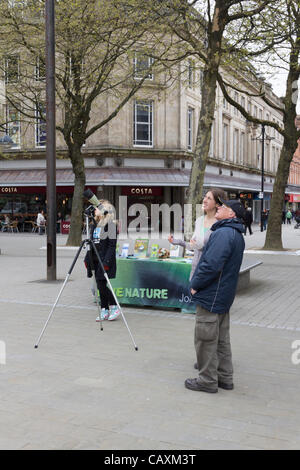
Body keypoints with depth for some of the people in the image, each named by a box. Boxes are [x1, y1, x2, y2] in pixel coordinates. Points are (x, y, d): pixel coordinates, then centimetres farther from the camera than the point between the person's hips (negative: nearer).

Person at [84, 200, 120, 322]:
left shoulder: (110, 225, -10)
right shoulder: (95, 224, 14)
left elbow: (112, 245, -14)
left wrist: (107, 261, -20)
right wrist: (87, 259, 14)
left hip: (105, 260, -8)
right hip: (95, 260, 8)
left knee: (102, 285, -9)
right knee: (100, 286, 8)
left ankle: (114, 307, 8)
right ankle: (104, 311, 16)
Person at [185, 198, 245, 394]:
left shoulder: (223, 233, -20)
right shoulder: (237, 235, 13)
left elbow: (211, 265, -27)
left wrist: (195, 285, -13)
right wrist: (198, 284, 18)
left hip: (211, 296, -10)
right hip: (223, 296, 10)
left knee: (206, 339, 0)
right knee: (221, 338, 17)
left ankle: (208, 380, 10)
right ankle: (225, 377, 26)